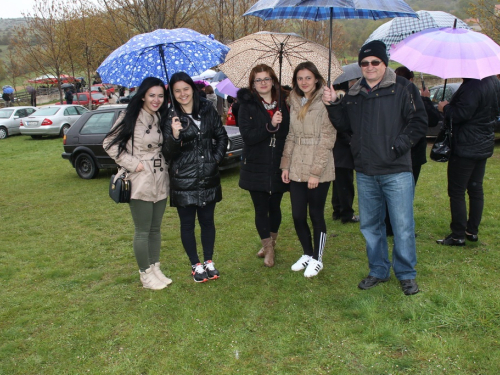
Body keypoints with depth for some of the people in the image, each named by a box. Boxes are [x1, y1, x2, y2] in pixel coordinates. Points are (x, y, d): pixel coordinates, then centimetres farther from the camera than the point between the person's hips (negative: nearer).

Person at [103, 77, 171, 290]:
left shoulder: (160, 119, 10)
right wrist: (133, 164, -14)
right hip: (140, 182, -6)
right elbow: (110, 144, -10)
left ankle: (155, 268, 27)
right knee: (143, 231, 3)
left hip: (160, 182, 6)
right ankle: (146, 274, 17)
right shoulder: (131, 118, -10)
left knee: (155, 229, 15)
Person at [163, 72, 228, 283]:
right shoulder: (171, 117, -7)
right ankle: (196, 265, 23)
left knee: (207, 221, 13)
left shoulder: (208, 110, 1)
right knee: (187, 224, 8)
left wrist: (217, 157, 1)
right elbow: (168, 154, -11)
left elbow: (222, 136, 12)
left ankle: (209, 261, 29)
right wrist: (175, 135, -28)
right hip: (183, 181, -2)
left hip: (209, 178, 3)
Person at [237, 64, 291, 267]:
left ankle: (270, 243, 34)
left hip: (278, 167, 2)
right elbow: (247, 136, -13)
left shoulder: (283, 104, 4)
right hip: (256, 167, -2)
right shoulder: (247, 106, -2)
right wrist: (270, 126, -25)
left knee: (274, 206, 13)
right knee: (261, 209, 3)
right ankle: (268, 247, 18)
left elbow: (289, 133, 6)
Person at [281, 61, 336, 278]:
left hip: (319, 170, -5)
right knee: (297, 215, 8)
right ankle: (307, 254, 29)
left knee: (316, 215, 5)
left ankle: (317, 259, 22)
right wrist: (285, 164, 8)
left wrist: (316, 171, -16)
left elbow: (327, 139, -12)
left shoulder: (324, 102, -8)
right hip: (297, 169, 6)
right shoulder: (295, 102, 12)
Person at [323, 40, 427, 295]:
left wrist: (398, 146, -14)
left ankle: (406, 274, 18)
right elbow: (344, 125, 14)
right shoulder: (354, 94, 12)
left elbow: (419, 122, -6)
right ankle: (379, 271, 29)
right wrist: (333, 106, -1)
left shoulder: (402, 88, -3)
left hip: (396, 171, -5)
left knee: (402, 226, 0)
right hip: (365, 172, 5)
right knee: (370, 225, 13)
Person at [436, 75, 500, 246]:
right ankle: (472, 231, 24)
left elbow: (461, 114, -26)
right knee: (476, 189, 15)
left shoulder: (472, 86, -24)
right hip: (484, 145, 10)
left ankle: (458, 235, 4)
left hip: (465, 148, -10)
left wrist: (445, 108, -7)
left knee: (457, 192, -1)